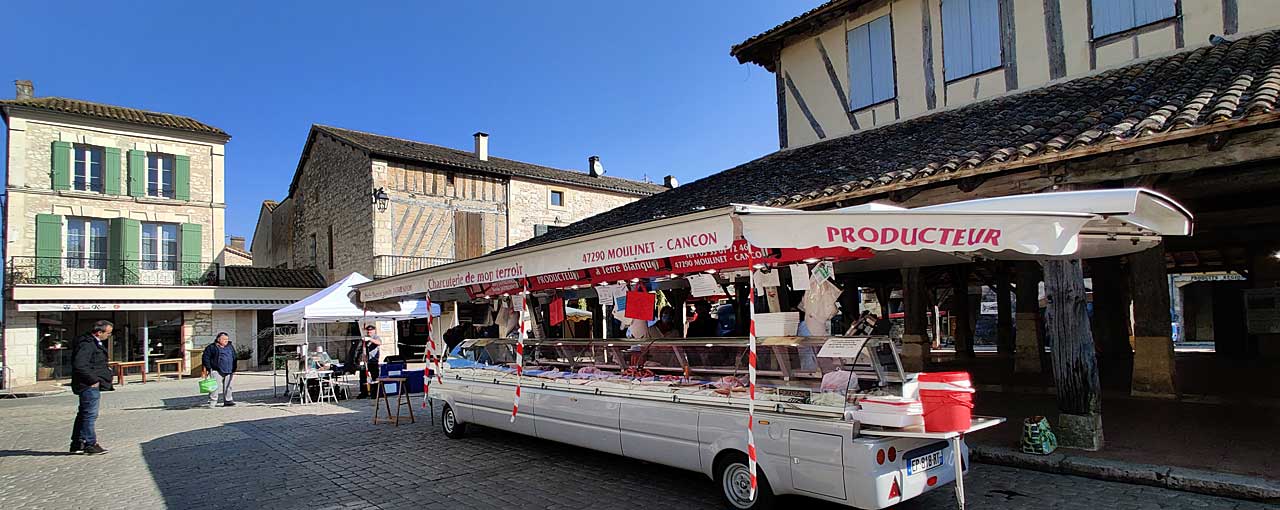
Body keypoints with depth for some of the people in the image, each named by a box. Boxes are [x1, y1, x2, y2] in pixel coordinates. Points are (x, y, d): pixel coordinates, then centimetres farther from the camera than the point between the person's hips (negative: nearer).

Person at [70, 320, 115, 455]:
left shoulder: (94, 343, 15)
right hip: (89, 386, -11)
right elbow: (79, 365, -27)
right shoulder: (86, 344, -19)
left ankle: (77, 444, 25)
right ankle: (90, 444, 2)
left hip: (91, 385, 11)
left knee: (84, 414, 16)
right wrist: (93, 380, -20)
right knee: (90, 415, -4)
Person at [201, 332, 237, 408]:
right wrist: (207, 369, -7)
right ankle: (212, 402, -6)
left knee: (227, 387, 9)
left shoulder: (230, 347, 15)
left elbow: (234, 358, 20)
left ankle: (228, 400, 17)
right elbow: (206, 358, -2)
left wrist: (234, 369, 17)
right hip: (217, 371, -5)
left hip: (228, 371, 5)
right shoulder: (211, 347, -1)